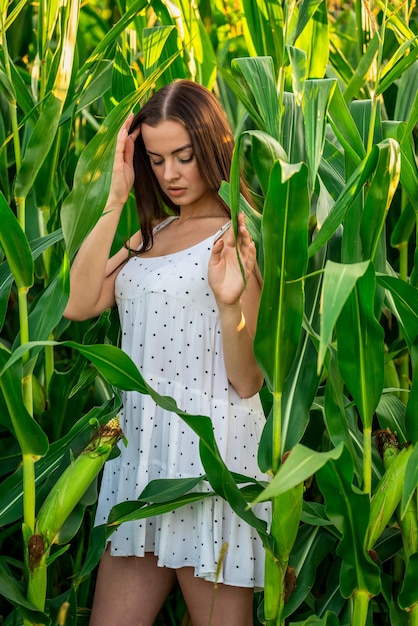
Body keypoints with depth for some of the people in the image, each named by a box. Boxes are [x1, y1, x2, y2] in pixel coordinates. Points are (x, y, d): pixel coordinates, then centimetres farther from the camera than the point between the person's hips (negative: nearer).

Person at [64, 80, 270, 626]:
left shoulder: (241, 236, -4)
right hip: (142, 447, 6)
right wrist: (116, 200, -1)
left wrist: (229, 305, -27)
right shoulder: (152, 235, 14)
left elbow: (247, 381, -7)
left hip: (213, 452, -6)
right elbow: (79, 305, -2)